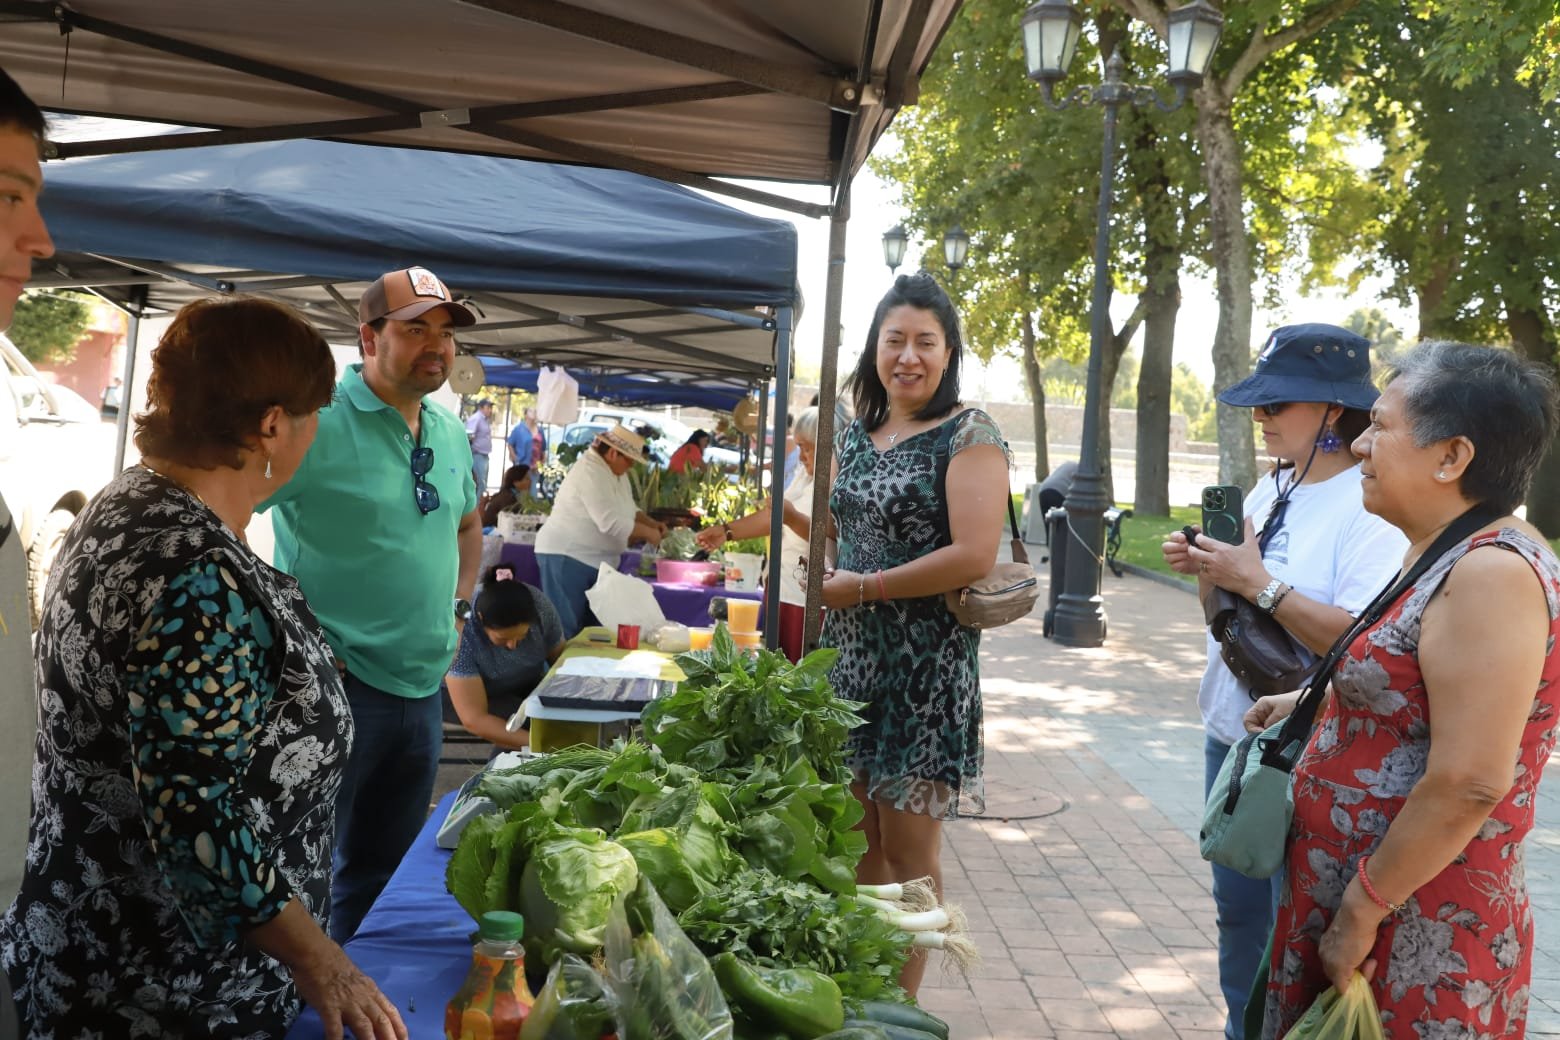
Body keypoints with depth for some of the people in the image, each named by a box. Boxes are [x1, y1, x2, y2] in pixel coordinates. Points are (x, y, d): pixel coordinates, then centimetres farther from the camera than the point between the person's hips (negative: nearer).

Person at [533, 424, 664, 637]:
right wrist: (648, 533, -15)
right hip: (567, 556, -10)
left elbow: (628, 509, 24)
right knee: (565, 630, -7)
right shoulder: (590, 472, -20)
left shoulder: (617, 473, 11)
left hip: (595, 560, 10)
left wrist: (651, 523, 5)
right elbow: (611, 523, -26)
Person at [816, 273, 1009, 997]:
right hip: (849, 654, 6)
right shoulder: (857, 433, 11)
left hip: (923, 666, -6)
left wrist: (861, 587, -16)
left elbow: (975, 554, -21)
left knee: (906, 848, 4)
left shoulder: (968, 435, -9)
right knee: (857, 836, 13)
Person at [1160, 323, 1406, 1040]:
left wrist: (1260, 584, -25)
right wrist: (1206, 569, -3)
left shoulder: (1372, 509, -17)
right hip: (1231, 737, 8)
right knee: (1237, 909, 20)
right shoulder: (1269, 490, 8)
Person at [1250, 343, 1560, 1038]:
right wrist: (1307, 705, 17)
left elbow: (1467, 784, -27)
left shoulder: (1492, 574, -22)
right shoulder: (1441, 556, 8)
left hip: (1416, 936, -9)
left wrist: (1360, 913, -21)